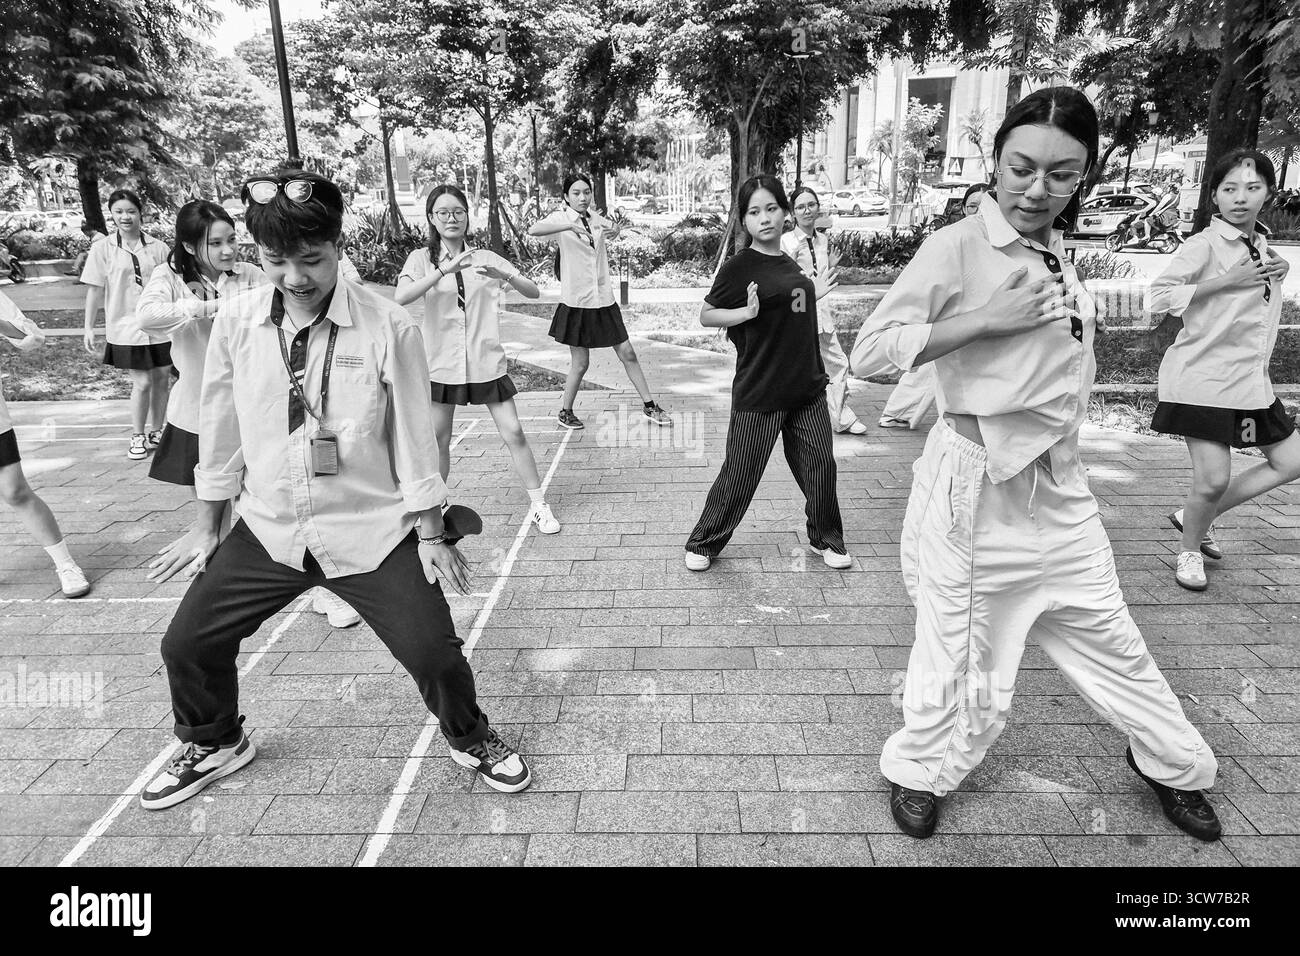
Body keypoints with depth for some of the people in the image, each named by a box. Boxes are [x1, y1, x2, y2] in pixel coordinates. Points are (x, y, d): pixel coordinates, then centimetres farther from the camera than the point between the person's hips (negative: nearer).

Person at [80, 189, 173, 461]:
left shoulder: (158, 248, 2)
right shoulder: (103, 249, 0)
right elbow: (95, 290, 3)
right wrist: (88, 328, 1)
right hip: (126, 328, -2)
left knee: (161, 379, 7)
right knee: (142, 383, -5)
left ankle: (156, 432, 24)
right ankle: (137, 437, 13)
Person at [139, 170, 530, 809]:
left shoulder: (389, 327, -15)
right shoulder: (235, 322, -5)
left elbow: (414, 434, -8)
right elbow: (219, 427, 6)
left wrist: (432, 535, -2)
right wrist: (208, 527, 14)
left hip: (371, 530, -3)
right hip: (267, 530, 4)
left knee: (433, 652, -8)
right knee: (187, 643, 9)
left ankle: (470, 740, 26)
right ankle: (212, 745, 42)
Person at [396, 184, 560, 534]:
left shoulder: (486, 257, 3)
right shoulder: (422, 259, 0)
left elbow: (534, 292, -1)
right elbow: (401, 297, -20)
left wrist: (506, 276, -22)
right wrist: (445, 269, -30)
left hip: (487, 362, 0)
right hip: (442, 363, 0)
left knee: (513, 434, -2)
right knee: (438, 441, 8)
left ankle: (538, 506, 11)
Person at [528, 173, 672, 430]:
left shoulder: (595, 217, 7)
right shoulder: (561, 218, -8)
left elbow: (613, 228, 29)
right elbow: (533, 230, -28)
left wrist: (615, 229, 4)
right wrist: (570, 225, -39)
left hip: (604, 300, 5)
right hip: (577, 302, -5)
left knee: (627, 354, 8)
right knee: (580, 363, 2)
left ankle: (650, 406, 20)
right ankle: (565, 412, 22)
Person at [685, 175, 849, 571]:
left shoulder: (790, 264, 10)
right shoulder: (739, 267, -9)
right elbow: (706, 315, -5)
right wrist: (747, 311, -21)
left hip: (807, 389, 6)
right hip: (758, 392, -6)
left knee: (820, 467, 9)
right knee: (740, 474, 1)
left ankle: (827, 540, 30)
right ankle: (703, 544, 20)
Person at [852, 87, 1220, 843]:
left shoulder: (1058, 256, 9)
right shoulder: (957, 248, -13)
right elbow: (870, 353, -21)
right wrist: (986, 319, -25)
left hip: (1060, 487, 7)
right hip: (978, 486, -6)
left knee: (1108, 636, 22)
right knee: (967, 652, 7)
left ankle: (1174, 765, 45)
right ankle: (920, 770, 33)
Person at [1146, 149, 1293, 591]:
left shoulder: (1263, 246, 12)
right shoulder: (1205, 245, -11)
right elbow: (1157, 296, -22)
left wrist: (1277, 275, 7)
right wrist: (1228, 281, -23)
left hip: (1251, 380, 8)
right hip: (1203, 378, -8)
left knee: (1290, 461, 9)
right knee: (1213, 479, -10)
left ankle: (1195, 516, 22)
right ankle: (1189, 551, 16)